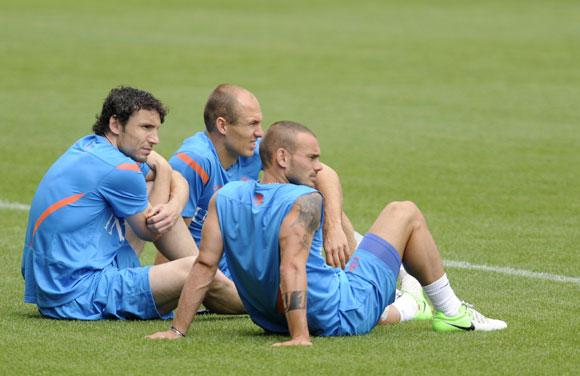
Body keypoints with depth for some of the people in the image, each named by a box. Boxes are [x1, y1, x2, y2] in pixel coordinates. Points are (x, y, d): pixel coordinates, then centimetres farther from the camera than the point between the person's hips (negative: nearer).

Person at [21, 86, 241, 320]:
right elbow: (150, 231, -2)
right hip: (81, 297, -11)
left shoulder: (91, 146, 11)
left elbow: (177, 180, 19)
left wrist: (174, 207, -5)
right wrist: (162, 168, 8)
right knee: (194, 270, -24)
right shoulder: (117, 169, -18)